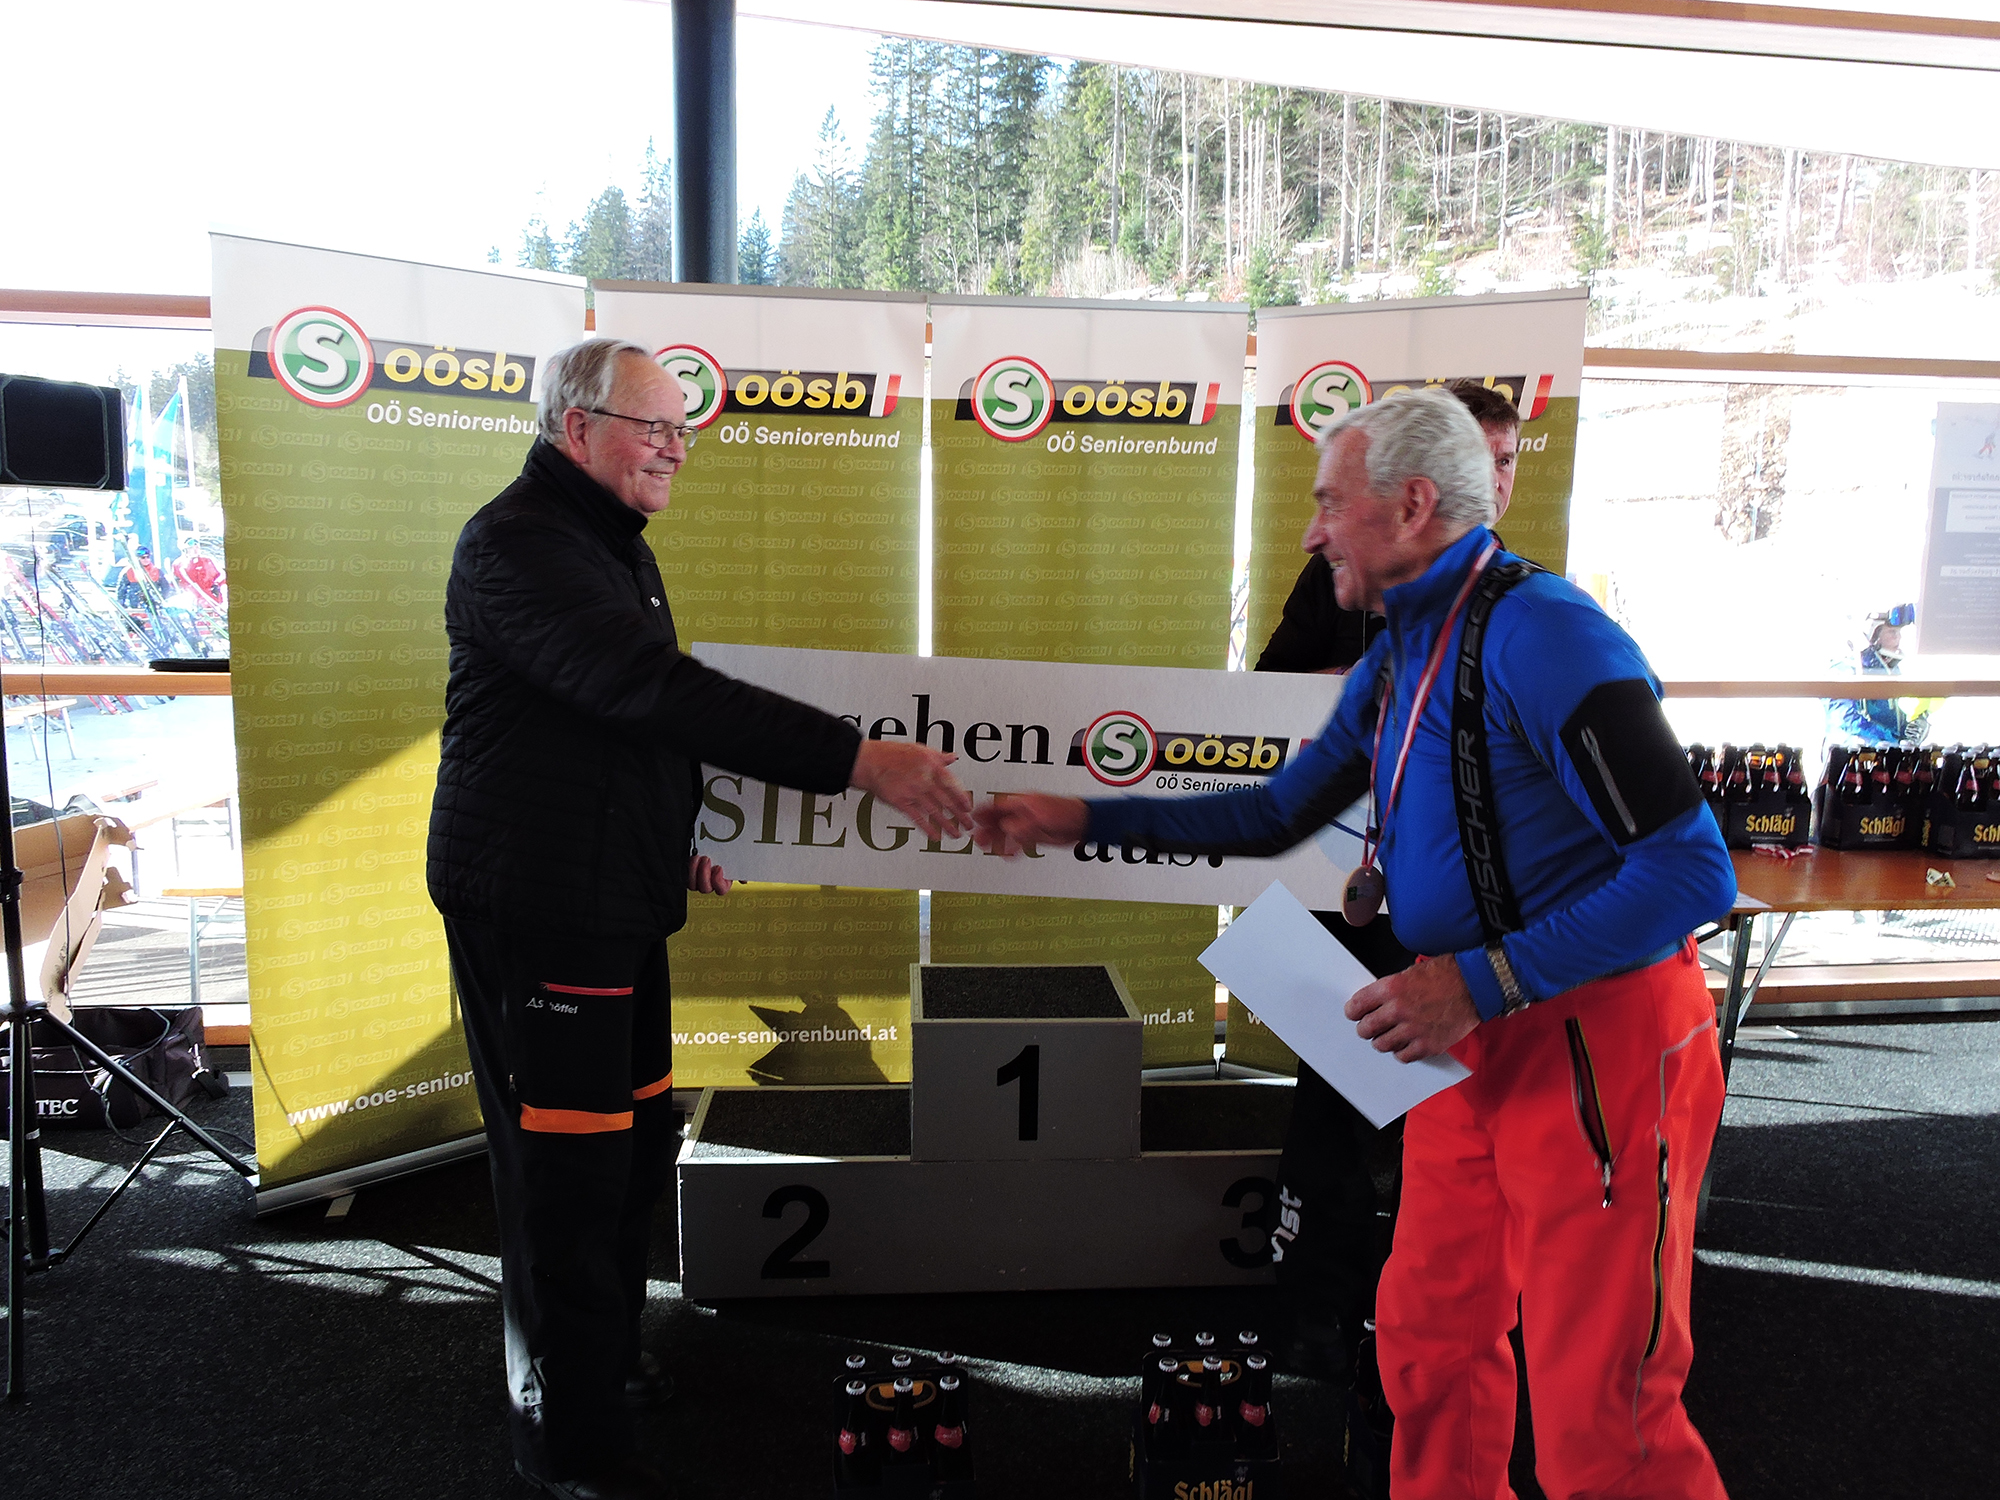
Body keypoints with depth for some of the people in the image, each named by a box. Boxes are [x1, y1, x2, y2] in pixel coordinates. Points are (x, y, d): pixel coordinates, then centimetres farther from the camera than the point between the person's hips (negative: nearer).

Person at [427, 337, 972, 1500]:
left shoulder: (613, 545, 16)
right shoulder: (520, 545, -17)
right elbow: (658, 691, -31)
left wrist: (677, 844, 19)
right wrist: (861, 761, -34)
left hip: (616, 900, 10)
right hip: (534, 908, -10)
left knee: (639, 1138, 18)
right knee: (571, 1168, -1)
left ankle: (607, 1354, 39)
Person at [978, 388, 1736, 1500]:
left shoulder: (1539, 632, -19)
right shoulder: (1393, 663, 11)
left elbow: (1694, 868, -22)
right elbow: (1278, 814, 20)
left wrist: (1480, 981, -23)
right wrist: (1081, 818, 16)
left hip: (1600, 1043, -9)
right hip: (1475, 1043, 9)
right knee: (1431, 1342, 18)